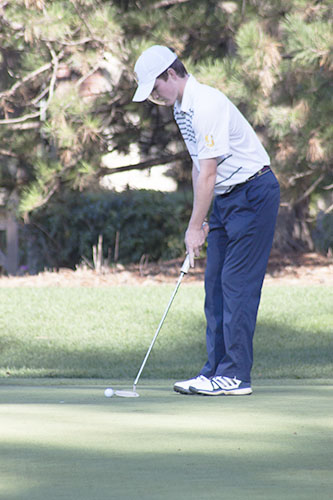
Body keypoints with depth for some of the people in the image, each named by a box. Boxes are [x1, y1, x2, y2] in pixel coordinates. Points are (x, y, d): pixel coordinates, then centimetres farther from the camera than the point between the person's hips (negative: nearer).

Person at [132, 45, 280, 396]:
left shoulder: (207, 105, -22)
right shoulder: (181, 108, 10)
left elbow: (208, 173, -21)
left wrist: (195, 227, -16)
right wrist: (201, 221, 11)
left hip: (253, 193, -10)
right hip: (226, 196, 10)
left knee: (237, 282, -11)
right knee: (215, 282, 7)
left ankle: (235, 376, -10)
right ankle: (216, 370, 9)